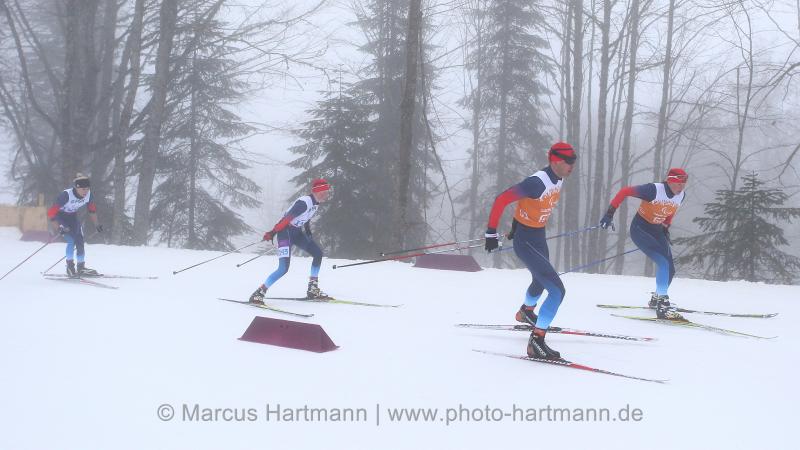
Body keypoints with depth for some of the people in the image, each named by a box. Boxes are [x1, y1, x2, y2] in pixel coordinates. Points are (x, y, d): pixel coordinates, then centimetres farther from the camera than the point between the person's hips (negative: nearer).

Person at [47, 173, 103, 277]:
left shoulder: (88, 194, -20)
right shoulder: (66, 195, -36)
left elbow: (92, 210, 1)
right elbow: (51, 213, -33)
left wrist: (96, 225, 1)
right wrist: (59, 228, -38)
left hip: (73, 217, 5)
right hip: (60, 216, -5)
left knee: (79, 241, -2)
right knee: (72, 240, -20)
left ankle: (81, 267, 10)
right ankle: (70, 266, -7)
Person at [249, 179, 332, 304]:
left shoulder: (315, 203, 4)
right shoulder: (304, 202, -25)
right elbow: (287, 218, -25)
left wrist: (308, 233, 25)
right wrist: (272, 233, -25)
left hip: (297, 232, 10)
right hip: (286, 231, -10)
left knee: (318, 253, 8)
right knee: (284, 268, -18)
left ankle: (313, 290, 16)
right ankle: (258, 293, -10)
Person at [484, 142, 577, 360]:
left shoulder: (558, 180, -1)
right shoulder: (537, 183, -29)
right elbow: (501, 200, -26)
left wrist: (518, 224, 25)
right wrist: (491, 233, -22)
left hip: (539, 236, 10)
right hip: (526, 241, -10)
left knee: (541, 281, 34)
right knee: (557, 289, -17)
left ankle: (526, 312, 64)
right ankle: (536, 341, -12)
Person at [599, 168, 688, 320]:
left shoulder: (681, 195, -6)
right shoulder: (653, 190, -26)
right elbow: (624, 191, -23)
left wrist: (666, 228, 15)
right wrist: (610, 213, -25)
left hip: (657, 231, 7)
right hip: (640, 229, -7)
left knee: (670, 269, 8)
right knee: (664, 263, -22)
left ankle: (656, 299, 35)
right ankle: (662, 306, -20)